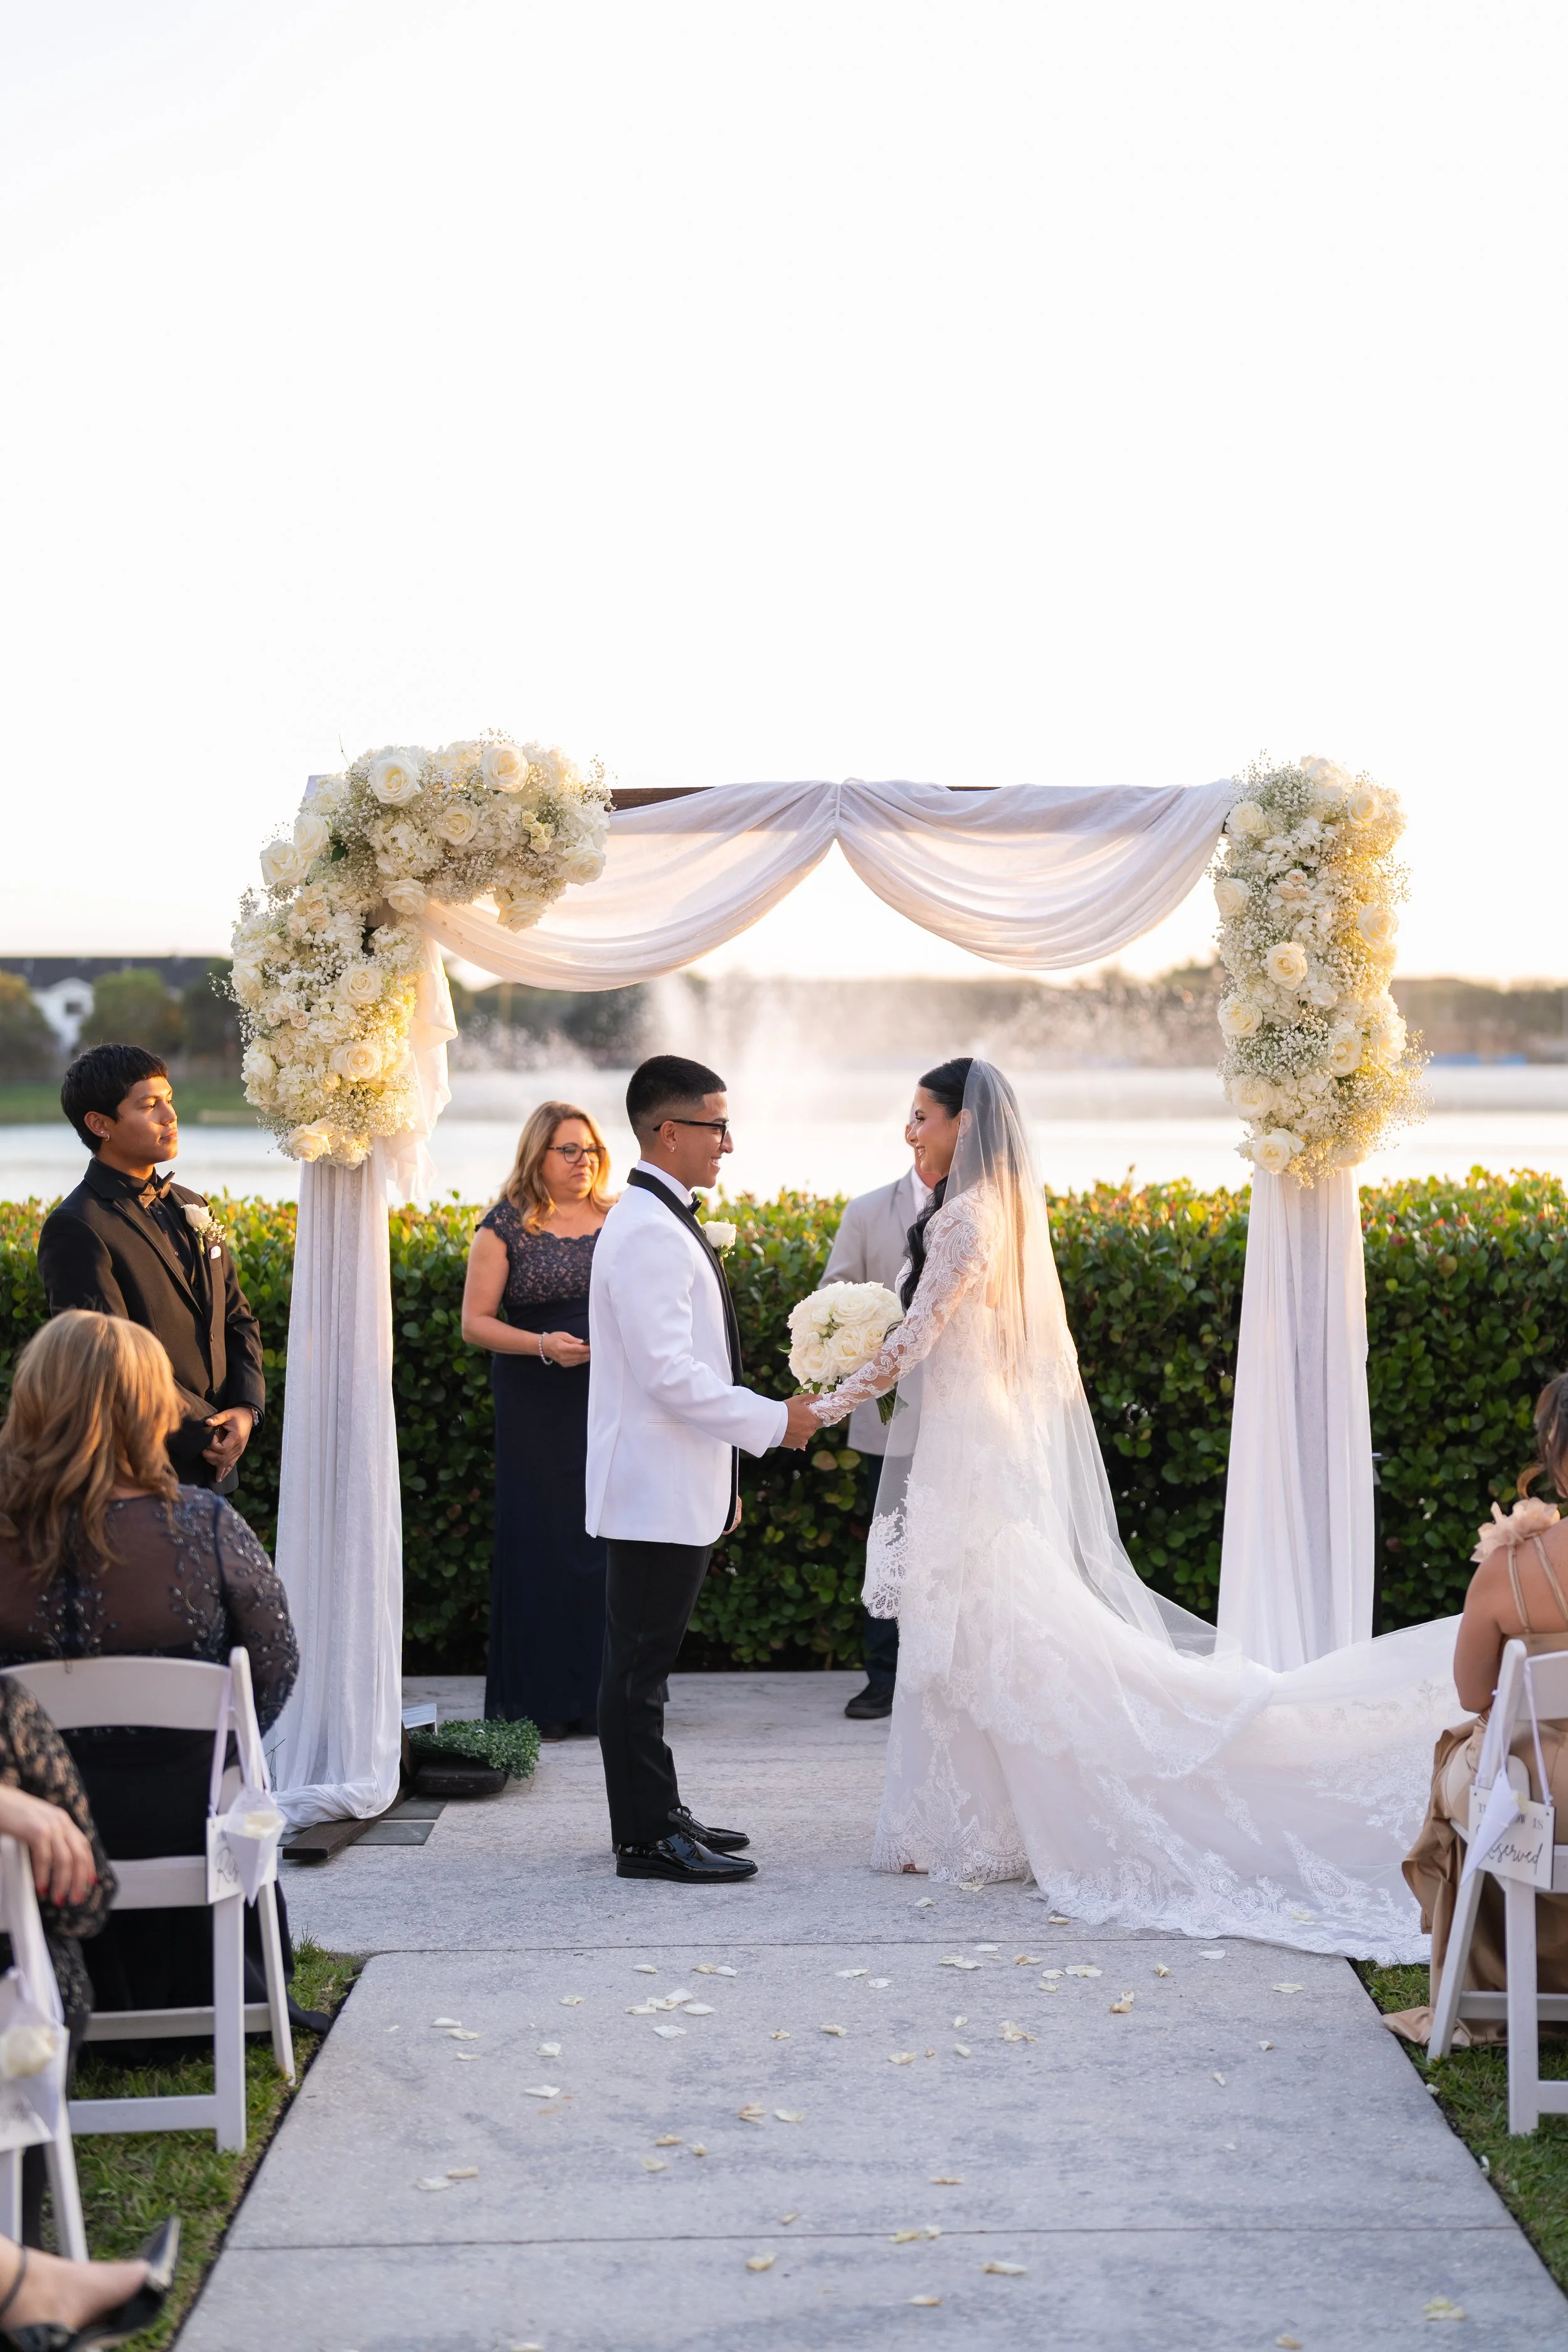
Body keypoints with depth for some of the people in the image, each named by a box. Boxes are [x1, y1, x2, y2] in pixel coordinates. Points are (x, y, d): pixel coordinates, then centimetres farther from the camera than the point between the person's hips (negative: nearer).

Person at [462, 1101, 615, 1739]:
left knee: (612, 1536, 1)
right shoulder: (505, 1227, 1)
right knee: (540, 1540, -2)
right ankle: (538, 1702, 5)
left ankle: (606, 1694, 11)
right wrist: (542, 1345, -16)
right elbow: (475, 1322, -1)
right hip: (537, 1406, -3)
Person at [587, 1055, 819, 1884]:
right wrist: (771, 1420, -15)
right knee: (639, 1661, -4)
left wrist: (721, 1476, 22)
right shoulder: (646, 1231, -17)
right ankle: (647, 1838, 1)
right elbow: (669, 1372, -23)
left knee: (645, 1658, 15)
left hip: (680, 1487, 10)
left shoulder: (669, 1222, 15)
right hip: (656, 1489, -10)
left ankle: (658, 1814, 23)